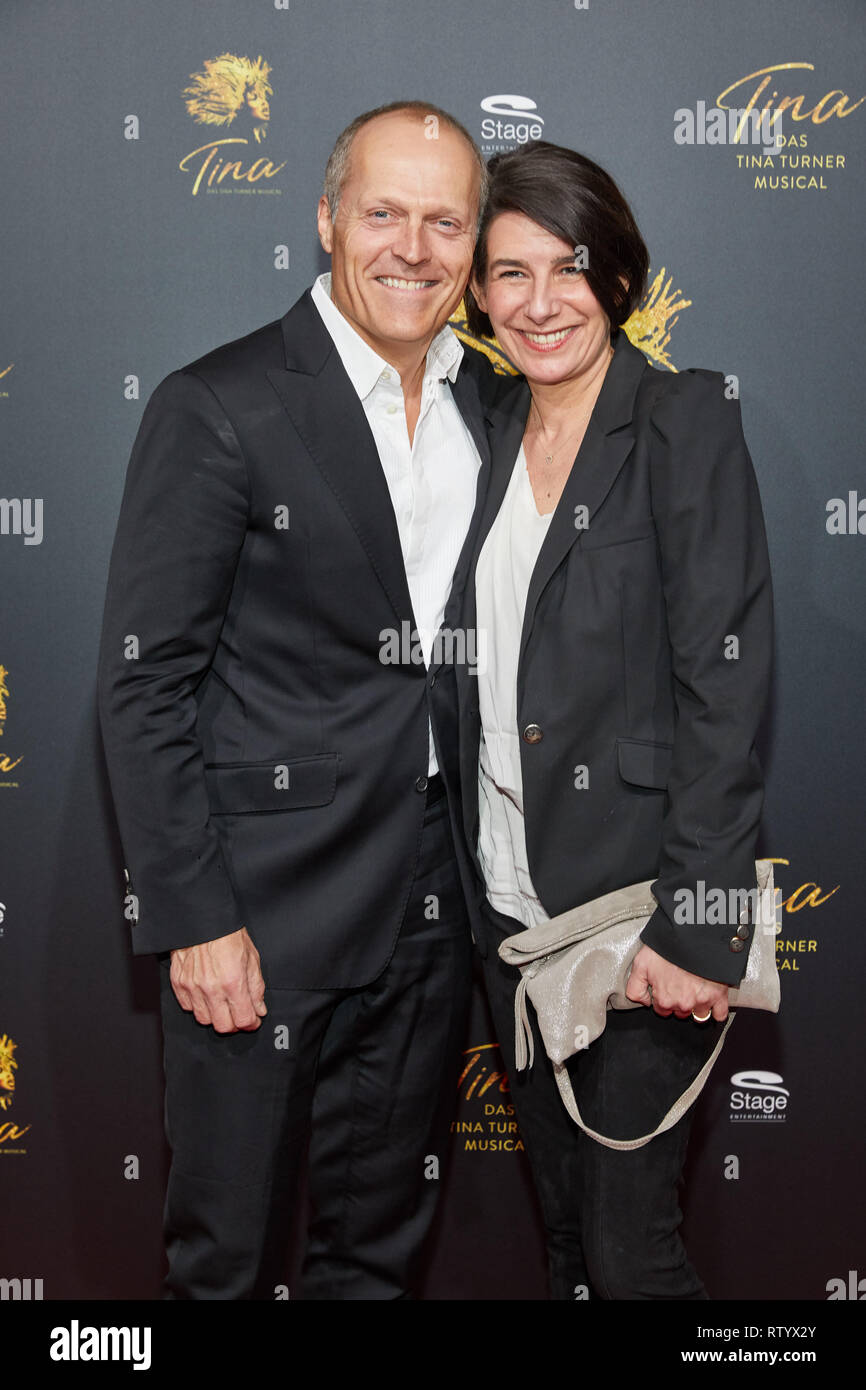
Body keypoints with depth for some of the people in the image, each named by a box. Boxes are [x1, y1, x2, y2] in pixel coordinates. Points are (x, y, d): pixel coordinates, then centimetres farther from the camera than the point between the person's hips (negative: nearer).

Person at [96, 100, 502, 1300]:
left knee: (384, 1244, 21)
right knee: (227, 1254, 11)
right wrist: (193, 920, -16)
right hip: (264, 910, -5)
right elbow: (143, 683, -12)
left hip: (432, 913, 6)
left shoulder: (490, 406, 7)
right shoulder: (218, 408, -11)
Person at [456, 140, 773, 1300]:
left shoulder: (686, 420, -9)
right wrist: (472, 876, 9)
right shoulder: (491, 433, 10)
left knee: (630, 1248, 2)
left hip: (636, 901, -6)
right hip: (510, 899, 6)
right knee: (562, 1229, 19)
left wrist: (692, 922, -20)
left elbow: (724, 684, -15)